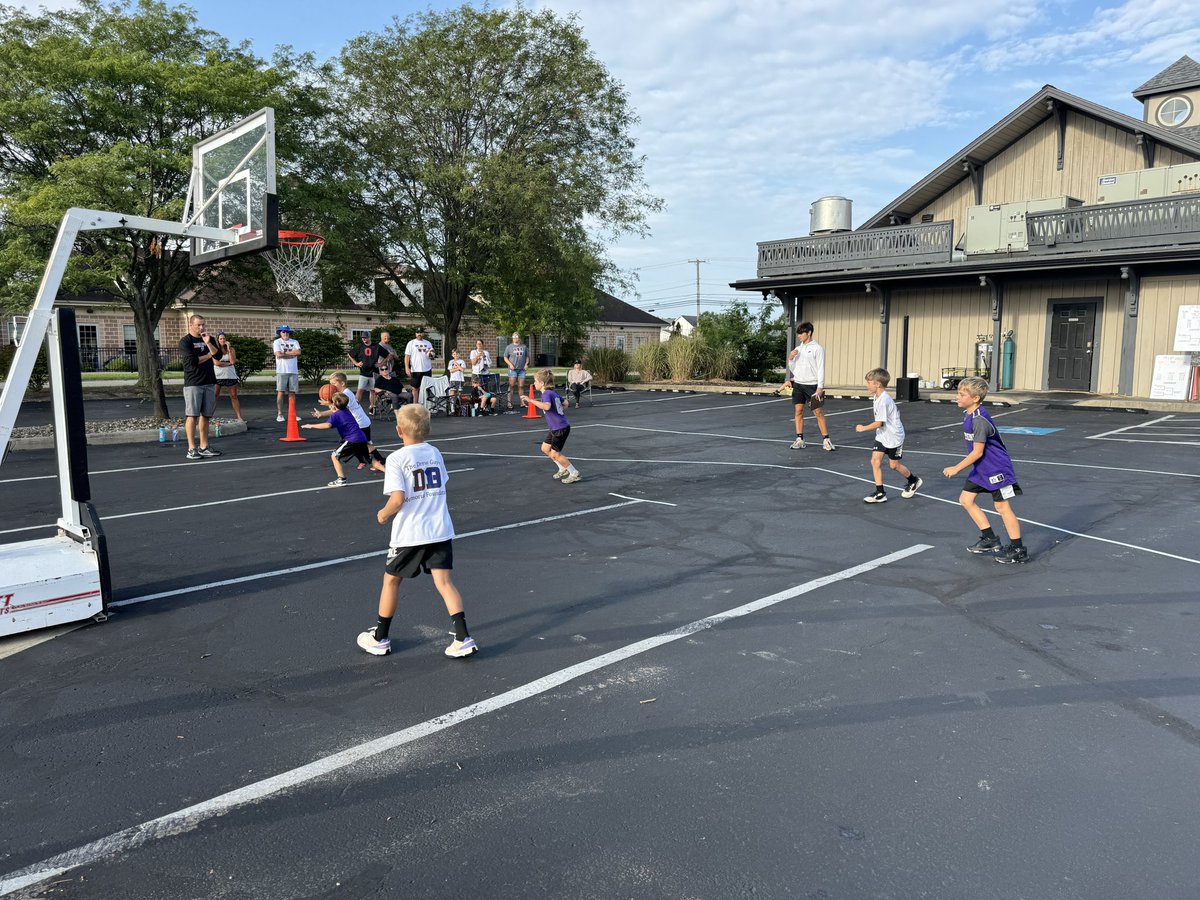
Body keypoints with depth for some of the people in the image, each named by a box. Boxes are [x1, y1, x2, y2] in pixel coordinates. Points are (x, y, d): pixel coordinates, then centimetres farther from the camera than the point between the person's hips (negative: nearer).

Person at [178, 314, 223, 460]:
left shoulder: (209, 339, 15)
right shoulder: (185, 341, -2)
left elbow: (218, 355, 2)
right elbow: (192, 361, -14)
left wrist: (208, 343, -11)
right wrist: (208, 355, -1)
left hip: (209, 382, 5)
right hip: (192, 383, -5)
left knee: (205, 415, 6)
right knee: (192, 415, -8)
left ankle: (204, 447, 12)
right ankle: (191, 449, -8)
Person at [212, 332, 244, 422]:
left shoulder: (231, 349, 7)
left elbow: (233, 361, -8)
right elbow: (216, 363, -10)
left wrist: (229, 348, -9)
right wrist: (228, 363, -5)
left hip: (230, 375, 2)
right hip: (218, 376, -2)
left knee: (234, 396, 3)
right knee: (214, 397, -2)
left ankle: (239, 417, 3)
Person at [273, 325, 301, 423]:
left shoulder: (295, 342, 13)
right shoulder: (277, 342, 4)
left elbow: (298, 352, -5)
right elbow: (278, 355, -11)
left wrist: (285, 353, -7)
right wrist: (292, 354, -4)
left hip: (293, 371, 3)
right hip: (282, 371, -3)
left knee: (292, 393, 5)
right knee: (280, 392, -5)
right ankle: (279, 414, -2)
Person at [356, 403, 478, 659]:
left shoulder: (396, 458, -10)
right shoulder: (435, 453, 7)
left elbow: (398, 497, -19)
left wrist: (384, 514, -2)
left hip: (409, 533, -4)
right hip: (440, 529, 4)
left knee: (391, 580, 14)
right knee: (444, 581, 2)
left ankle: (380, 638, 27)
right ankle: (463, 638, -7)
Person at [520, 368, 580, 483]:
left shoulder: (547, 394, -19)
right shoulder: (553, 393, 10)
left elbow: (547, 406, -41)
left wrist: (531, 400, -41)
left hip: (561, 428, -10)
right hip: (555, 428, 10)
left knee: (555, 454, -4)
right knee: (545, 448, 17)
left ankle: (574, 474, 5)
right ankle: (563, 469, 27)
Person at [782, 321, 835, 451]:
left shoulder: (817, 348, -4)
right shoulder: (797, 349, 12)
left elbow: (821, 368, -7)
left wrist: (820, 387, -14)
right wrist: (790, 359, -3)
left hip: (812, 385, -5)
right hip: (798, 384, 5)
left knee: (818, 412, -3)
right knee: (798, 411, 2)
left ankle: (826, 440, 4)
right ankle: (800, 440, 7)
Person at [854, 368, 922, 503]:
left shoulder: (883, 400, -27)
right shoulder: (876, 397, 2)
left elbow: (879, 423, -27)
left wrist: (863, 428, -19)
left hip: (893, 436, -8)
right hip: (882, 435, 8)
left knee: (894, 464, 8)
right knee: (875, 461, -5)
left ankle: (914, 481, 36)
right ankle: (880, 494, -2)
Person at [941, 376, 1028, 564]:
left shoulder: (979, 420, -25)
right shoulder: (969, 416, 4)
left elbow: (978, 452, -25)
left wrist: (957, 468, -21)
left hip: (996, 469, -10)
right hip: (981, 469, 10)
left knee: (1002, 506, -2)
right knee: (966, 499, 9)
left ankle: (1018, 550, 10)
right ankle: (990, 539, 18)